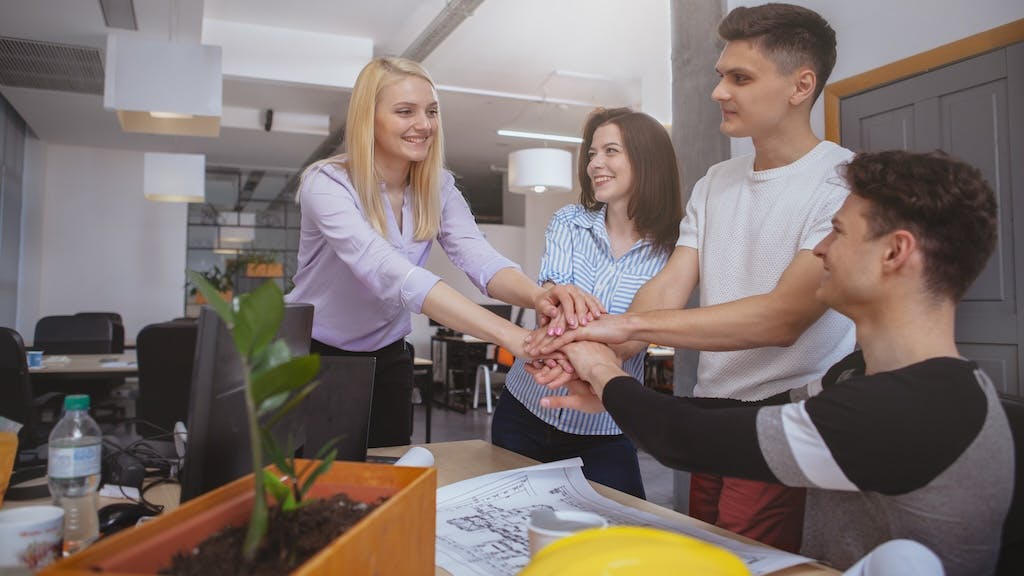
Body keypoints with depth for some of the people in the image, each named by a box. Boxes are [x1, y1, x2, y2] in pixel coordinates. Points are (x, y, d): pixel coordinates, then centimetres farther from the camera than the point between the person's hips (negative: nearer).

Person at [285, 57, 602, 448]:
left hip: (387, 358, 4)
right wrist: (511, 335, -51)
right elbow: (387, 272, -39)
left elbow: (480, 259, -20)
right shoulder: (327, 184, -23)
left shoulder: (438, 188, -5)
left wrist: (537, 295, -45)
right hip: (311, 355, -4)